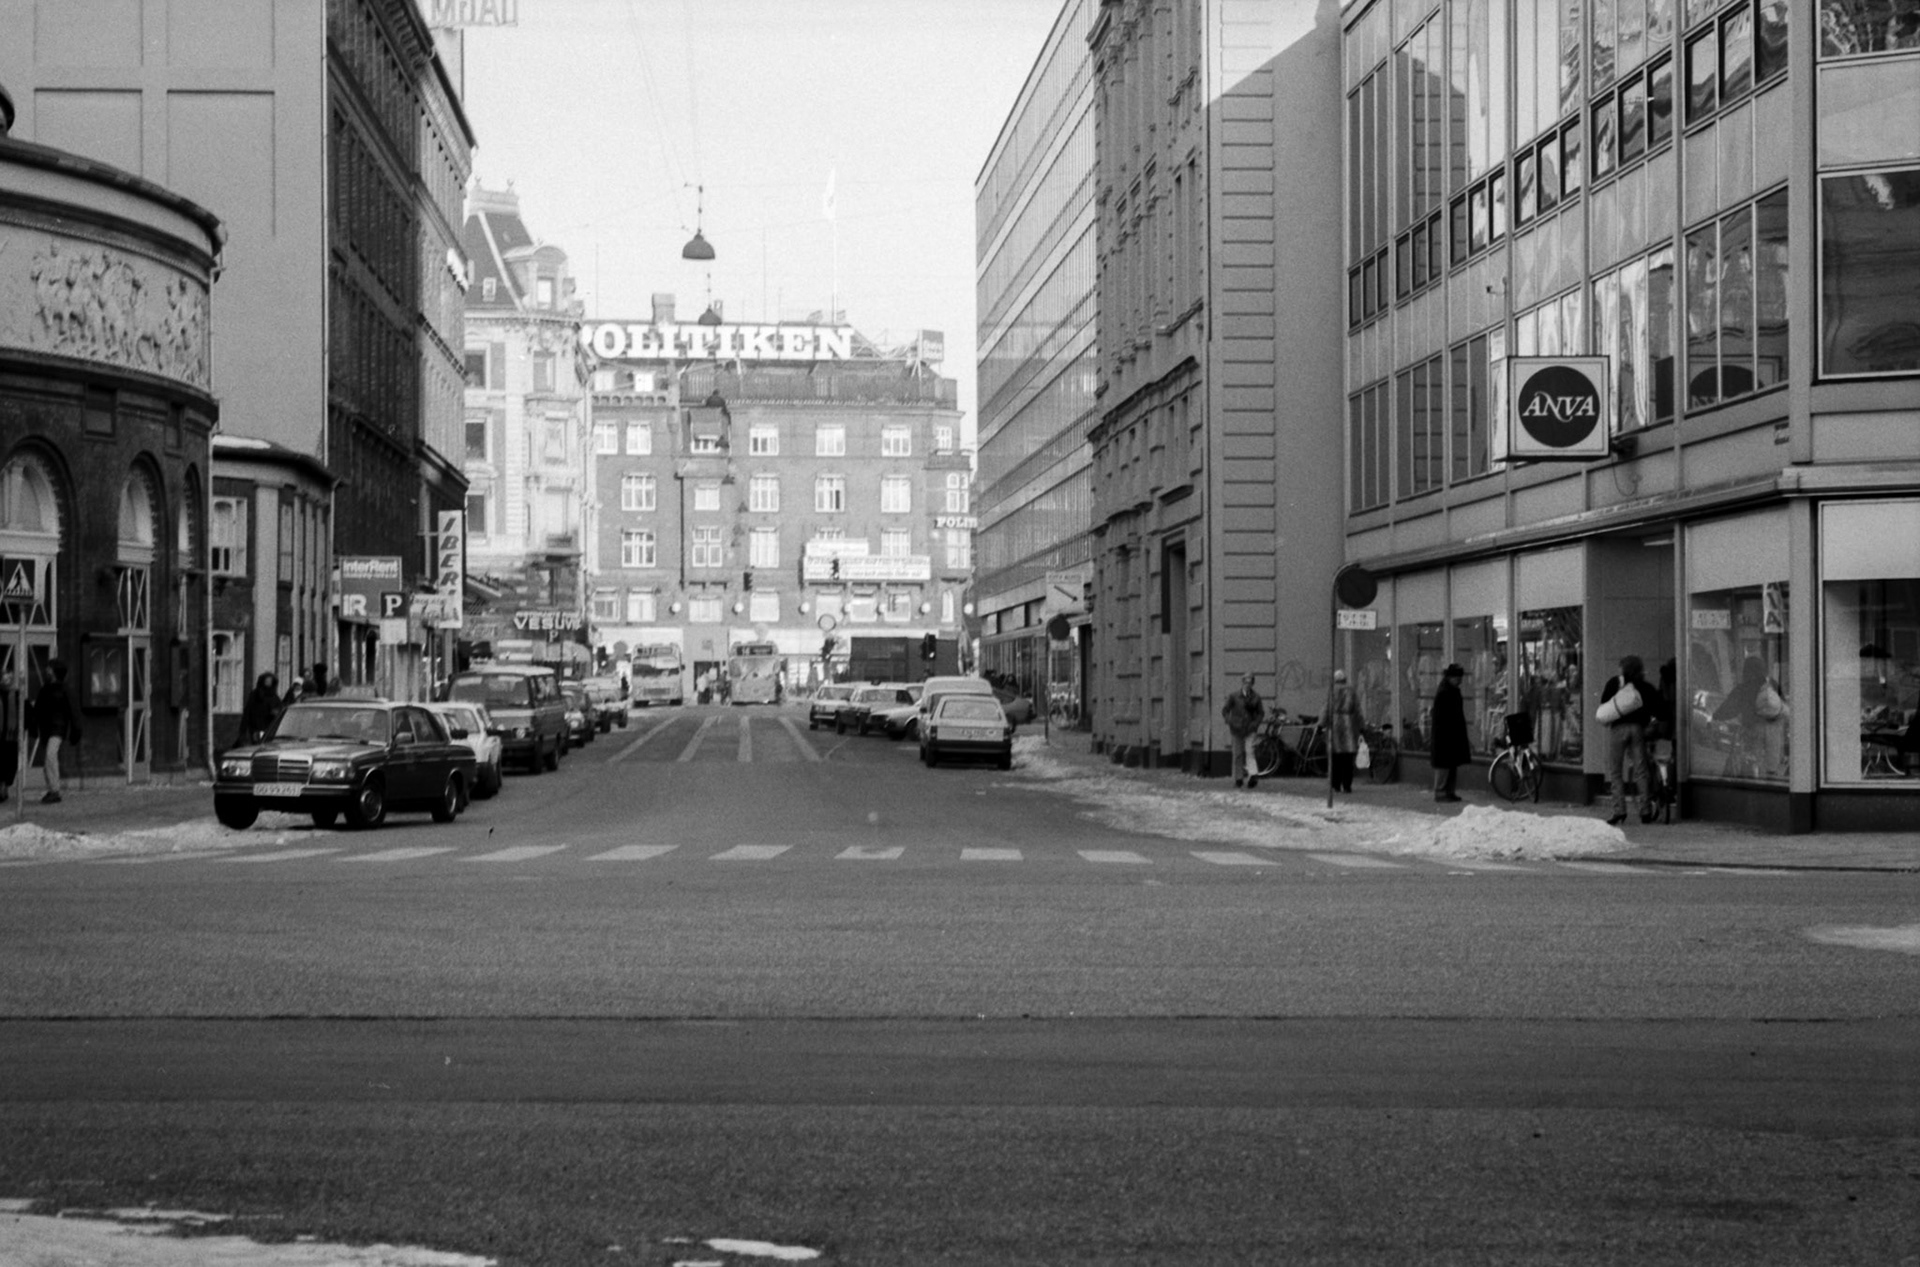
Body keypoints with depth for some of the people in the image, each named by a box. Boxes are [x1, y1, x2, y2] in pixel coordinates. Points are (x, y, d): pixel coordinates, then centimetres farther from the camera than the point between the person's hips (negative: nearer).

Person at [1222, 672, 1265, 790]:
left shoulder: (1255, 697, 3)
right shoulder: (1234, 696, -1)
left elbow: (1261, 712, 11)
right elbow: (1225, 711, 2)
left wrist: (1255, 724, -5)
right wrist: (1231, 723, -11)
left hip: (1249, 730, 0)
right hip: (1236, 730, 0)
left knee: (1249, 752, -16)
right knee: (1238, 754, 3)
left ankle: (1252, 776, -25)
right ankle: (1238, 779, 13)